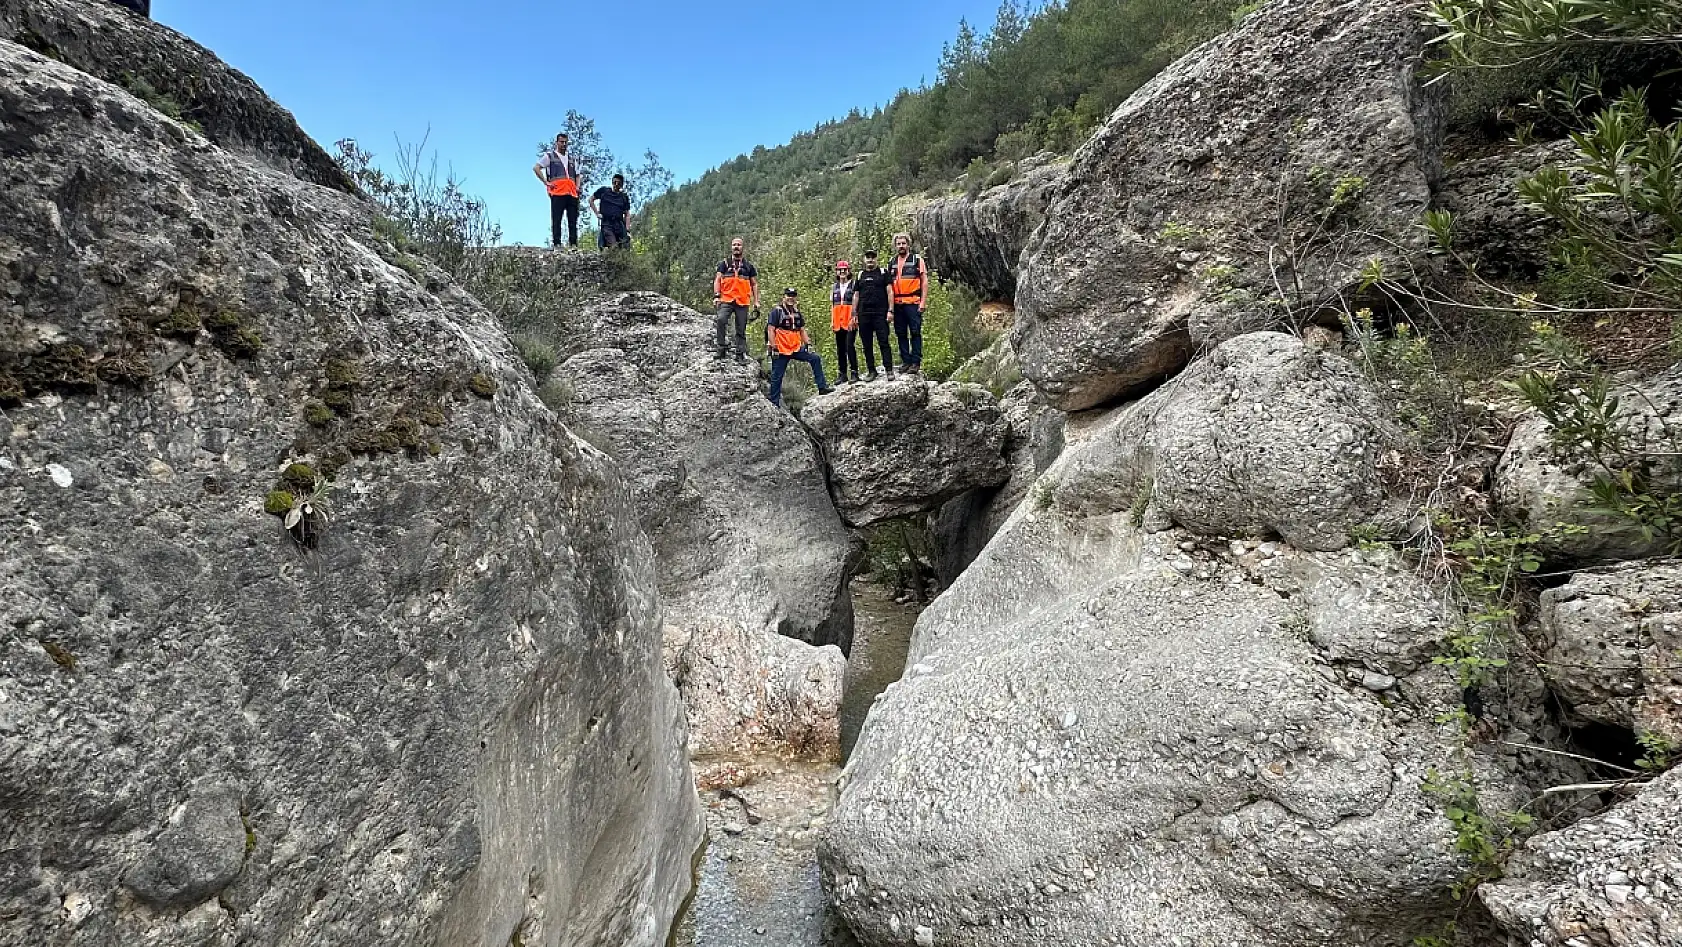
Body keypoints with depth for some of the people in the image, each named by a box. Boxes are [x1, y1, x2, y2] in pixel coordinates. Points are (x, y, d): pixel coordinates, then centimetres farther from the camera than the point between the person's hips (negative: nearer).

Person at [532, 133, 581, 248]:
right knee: (556, 220, -8)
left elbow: (577, 175, 34)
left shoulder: (571, 159, 26)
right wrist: (546, 182, -5)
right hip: (557, 193, -5)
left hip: (572, 193, 5)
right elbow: (536, 168, 3)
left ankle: (573, 244, -1)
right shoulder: (550, 156, 11)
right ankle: (557, 244, -11)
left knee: (573, 221, 0)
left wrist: (577, 186, 15)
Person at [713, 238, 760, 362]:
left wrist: (756, 302, 5)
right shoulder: (725, 264, 11)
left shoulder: (749, 266, 14)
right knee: (721, 320, -26)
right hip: (726, 300, -2)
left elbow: (754, 284, 15)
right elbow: (717, 280, 5)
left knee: (741, 330, 4)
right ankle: (721, 348, -18)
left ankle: (741, 353, 10)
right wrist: (716, 295, -10)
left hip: (743, 302, 2)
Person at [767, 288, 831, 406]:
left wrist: (808, 343, 4)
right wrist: (774, 348, -17)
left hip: (796, 349, 5)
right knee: (777, 377, -1)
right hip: (781, 351, -5)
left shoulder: (797, 313, 14)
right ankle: (774, 403, 7)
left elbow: (802, 331, 18)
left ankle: (822, 388, -7)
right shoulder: (777, 312, -5)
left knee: (815, 359, -8)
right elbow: (771, 331, -10)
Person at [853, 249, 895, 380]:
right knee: (867, 345, 4)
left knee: (884, 342, -9)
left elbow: (890, 292, 2)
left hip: (880, 314, -3)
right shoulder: (860, 276, 17)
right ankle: (871, 371, 11)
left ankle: (889, 369, -7)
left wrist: (890, 311, -8)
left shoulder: (883, 273, 8)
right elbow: (856, 296, 17)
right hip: (864, 315, 4)